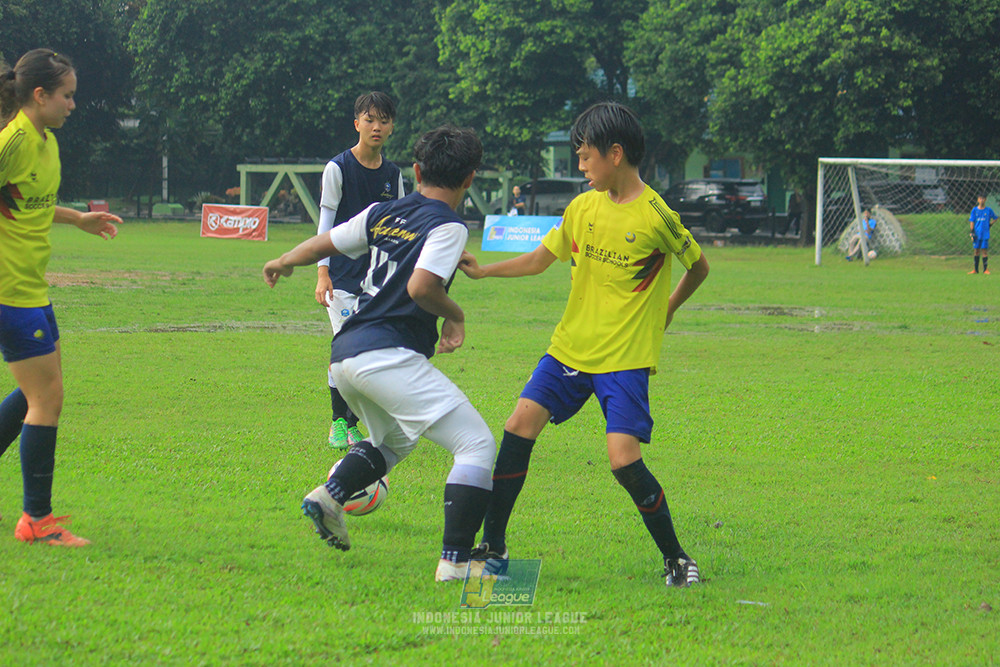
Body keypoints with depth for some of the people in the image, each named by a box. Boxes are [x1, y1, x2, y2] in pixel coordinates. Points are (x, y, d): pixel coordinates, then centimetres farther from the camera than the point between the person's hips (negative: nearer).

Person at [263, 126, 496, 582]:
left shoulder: (382, 214, 16)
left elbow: (321, 245, 25)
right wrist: (454, 316, 0)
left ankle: (331, 493, 7)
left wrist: (282, 263, 46)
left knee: (394, 440, 33)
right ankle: (455, 560, -20)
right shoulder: (448, 227, -4)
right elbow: (421, 287, -19)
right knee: (477, 445, -8)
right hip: (389, 355, -8)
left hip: (343, 356, 8)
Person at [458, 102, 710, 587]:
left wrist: (665, 310, 7)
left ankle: (675, 559, 2)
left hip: (625, 359, -6)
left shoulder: (655, 217, -12)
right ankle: (493, 547, 6)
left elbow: (699, 267, 3)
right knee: (519, 425, -5)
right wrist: (482, 271, 11)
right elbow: (541, 259, 18)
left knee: (624, 460, -17)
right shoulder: (582, 208, 5)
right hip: (570, 346, 6)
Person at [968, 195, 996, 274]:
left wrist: (990, 224, 3)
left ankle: (985, 269, 2)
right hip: (977, 234, 1)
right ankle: (975, 269, 12)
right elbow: (972, 222, 3)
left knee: (984, 251, -3)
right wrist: (971, 232, -5)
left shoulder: (988, 210, 2)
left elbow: (995, 218, 16)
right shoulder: (975, 210, 4)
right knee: (976, 251, 5)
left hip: (985, 234, -1)